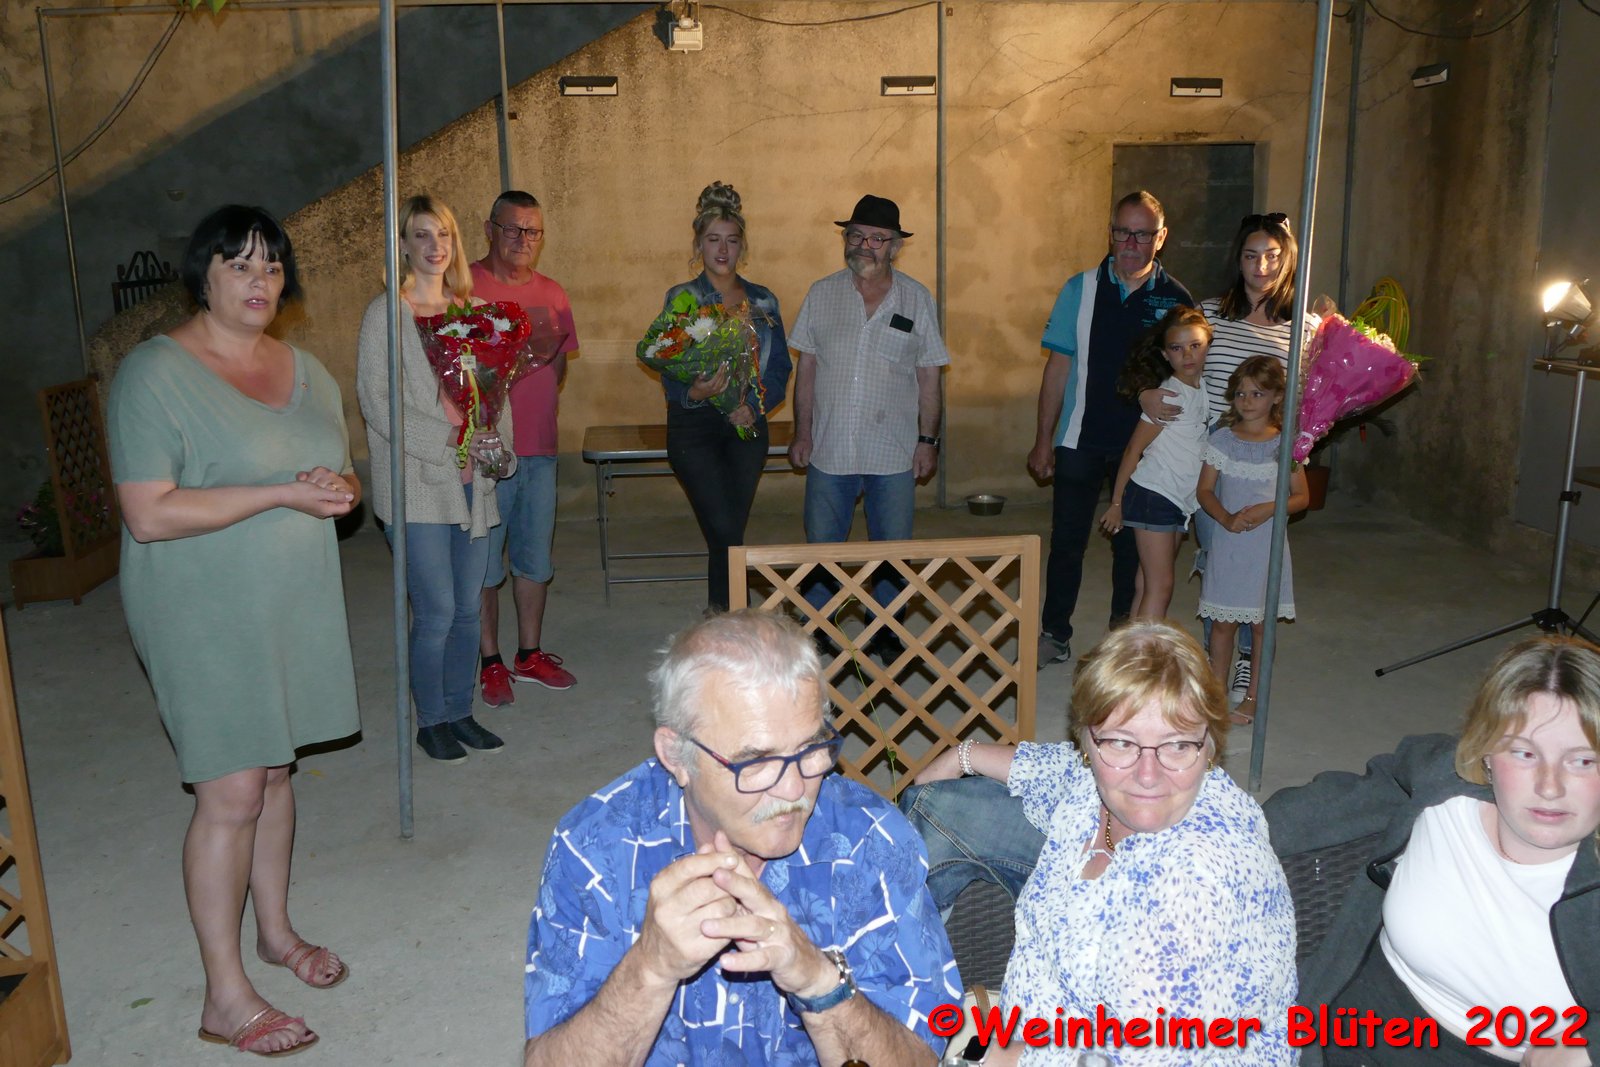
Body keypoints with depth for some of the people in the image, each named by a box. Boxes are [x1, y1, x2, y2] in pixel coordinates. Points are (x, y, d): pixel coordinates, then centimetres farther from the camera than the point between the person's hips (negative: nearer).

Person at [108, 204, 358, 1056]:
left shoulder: (307, 371, 10)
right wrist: (282, 493, -22)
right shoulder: (155, 373, -12)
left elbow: (339, 476, 17)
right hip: (206, 616, -6)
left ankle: (276, 930, 34)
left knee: (277, 770, 16)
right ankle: (226, 998, 9)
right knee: (231, 794, -4)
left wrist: (340, 489, -9)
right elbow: (149, 515, -19)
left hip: (295, 604, 6)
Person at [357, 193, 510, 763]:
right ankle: (431, 721, 14)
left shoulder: (475, 310, 13)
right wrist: (447, 437, -16)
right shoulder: (386, 313, -3)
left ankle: (459, 711, 24)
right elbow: (375, 400, -8)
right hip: (418, 482, -5)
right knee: (436, 612, -4)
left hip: (473, 480, 5)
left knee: (467, 607, 9)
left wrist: (497, 440, -1)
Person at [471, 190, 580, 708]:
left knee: (536, 560, 13)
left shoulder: (551, 292, 11)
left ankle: (530, 654, 27)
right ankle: (489, 662, 17)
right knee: (484, 566, 4)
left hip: (539, 448, 5)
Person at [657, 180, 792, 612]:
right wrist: (693, 392, -28)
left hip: (747, 428, 3)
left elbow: (780, 369, 6)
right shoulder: (681, 299, -1)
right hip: (695, 429, -3)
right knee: (726, 536, -12)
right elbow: (670, 376, -6)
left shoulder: (763, 301, 9)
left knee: (727, 537, 7)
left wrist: (756, 406, -12)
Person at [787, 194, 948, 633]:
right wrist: (803, 433, 2)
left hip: (894, 452, 0)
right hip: (829, 449, 1)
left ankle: (885, 632, 23)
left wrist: (928, 439, -1)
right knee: (820, 547, 8)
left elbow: (929, 377, 3)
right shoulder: (822, 294, 4)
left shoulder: (917, 299, 2)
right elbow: (805, 369, 6)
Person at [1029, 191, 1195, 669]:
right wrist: (1043, 439, 0)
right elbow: (1058, 366, 2)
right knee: (1067, 541, 5)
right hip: (1080, 441, 0)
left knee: (1131, 545, 12)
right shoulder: (1081, 289, 0)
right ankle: (1054, 636, 19)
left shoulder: (1176, 300, -1)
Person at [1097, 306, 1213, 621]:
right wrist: (1116, 503, -8)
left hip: (1180, 499, 7)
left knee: (1150, 584, 10)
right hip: (1152, 495, -7)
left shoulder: (1206, 389, 7)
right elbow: (1134, 449, -10)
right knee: (1159, 586, -7)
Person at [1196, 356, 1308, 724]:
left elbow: (1301, 496, 2)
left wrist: (1269, 509, -17)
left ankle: (1252, 695, 19)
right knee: (1222, 621, 5)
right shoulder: (1222, 439, 0)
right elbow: (1205, 490, 0)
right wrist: (1226, 518, -17)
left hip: (1266, 544, 0)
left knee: (1261, 622, 7)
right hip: (1227, 544, 0)